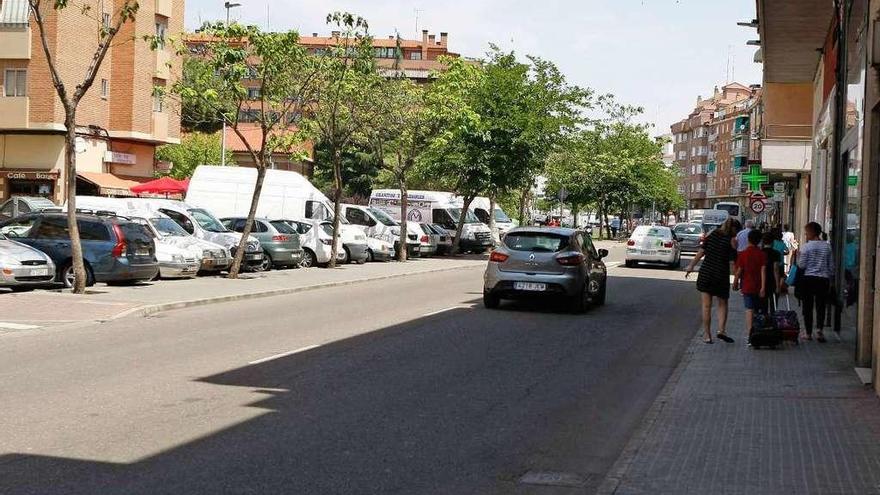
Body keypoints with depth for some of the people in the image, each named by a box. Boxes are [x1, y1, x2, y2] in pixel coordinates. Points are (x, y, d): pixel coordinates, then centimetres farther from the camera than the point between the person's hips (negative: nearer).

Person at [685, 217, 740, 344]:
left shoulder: (712, 234, 3)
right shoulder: (731, 240, -6)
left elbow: (701, 252, 5)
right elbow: (733, 261, -5)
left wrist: (691, 266, 12)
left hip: (705, 273, 2)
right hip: (722, 275, -2)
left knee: (706, 305, 8)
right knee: (722, 304, 16)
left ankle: (707, 334, 9)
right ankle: (721, 330, 0)